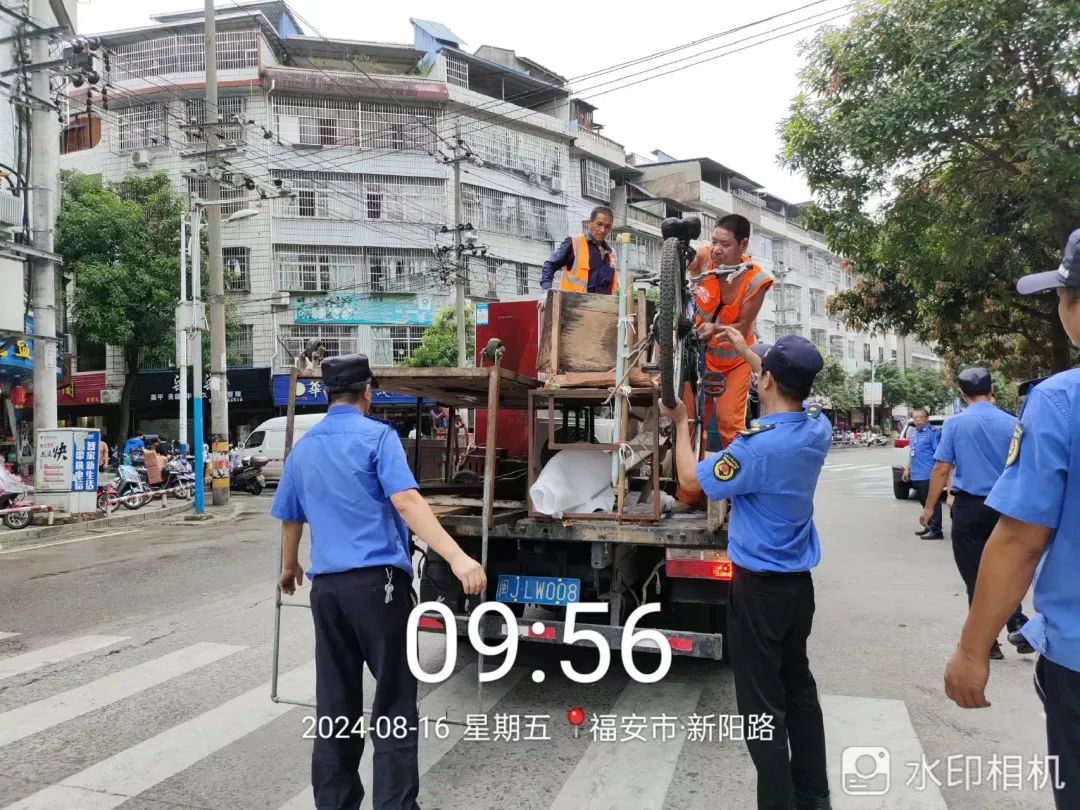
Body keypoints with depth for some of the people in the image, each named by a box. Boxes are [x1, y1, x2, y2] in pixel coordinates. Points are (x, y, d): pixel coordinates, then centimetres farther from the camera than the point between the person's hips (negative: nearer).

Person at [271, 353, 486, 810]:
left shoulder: (303, 449, 14)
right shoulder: (377, 436, -5)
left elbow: (290, 519, 25)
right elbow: (406, 503, -19)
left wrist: (289, 568, 43)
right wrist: (457, 558, -26)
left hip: (326, 586, 6)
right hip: (377, 581, -6)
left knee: (335, 704, 14)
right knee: (393, 703, 2)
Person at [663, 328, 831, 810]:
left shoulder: (758, 445, -25)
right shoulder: (818, 430, -3)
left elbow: (692, 480, -10)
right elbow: (790, 395, 20)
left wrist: (681, 423, 3)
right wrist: (746, 352, 24)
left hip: (759, 586, -8)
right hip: (799, 582, 8)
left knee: (763, 705, 3)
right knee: (799, 688, 20)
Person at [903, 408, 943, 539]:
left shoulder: (932, 433, -11)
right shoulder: (914, 433, 14)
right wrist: (908, 468, 23)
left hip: (928, 475, -8)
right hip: (916, 475, 8)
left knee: (932, 503, -4)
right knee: (925, 503, 17)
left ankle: (936, 531, -1)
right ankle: (928, 527, 26)